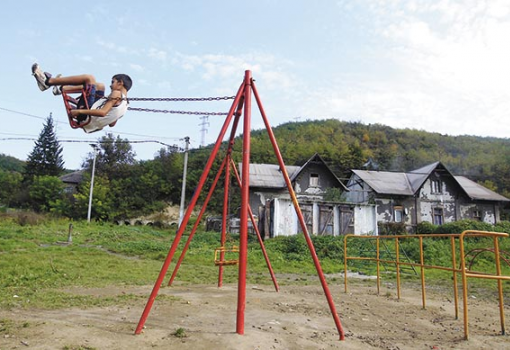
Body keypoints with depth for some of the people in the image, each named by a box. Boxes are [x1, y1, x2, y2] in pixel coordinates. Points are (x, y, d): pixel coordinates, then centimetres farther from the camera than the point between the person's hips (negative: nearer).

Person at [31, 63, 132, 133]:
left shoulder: (117, 93, -12)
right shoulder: (125, 104, 12)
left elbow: (102, 112, -25)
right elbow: (112, 124, 18)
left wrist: (79, 111, -24)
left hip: (86, 117, -9)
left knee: (89, 78, -4)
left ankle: (48, 81, 4)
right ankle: (60, 88, 19)